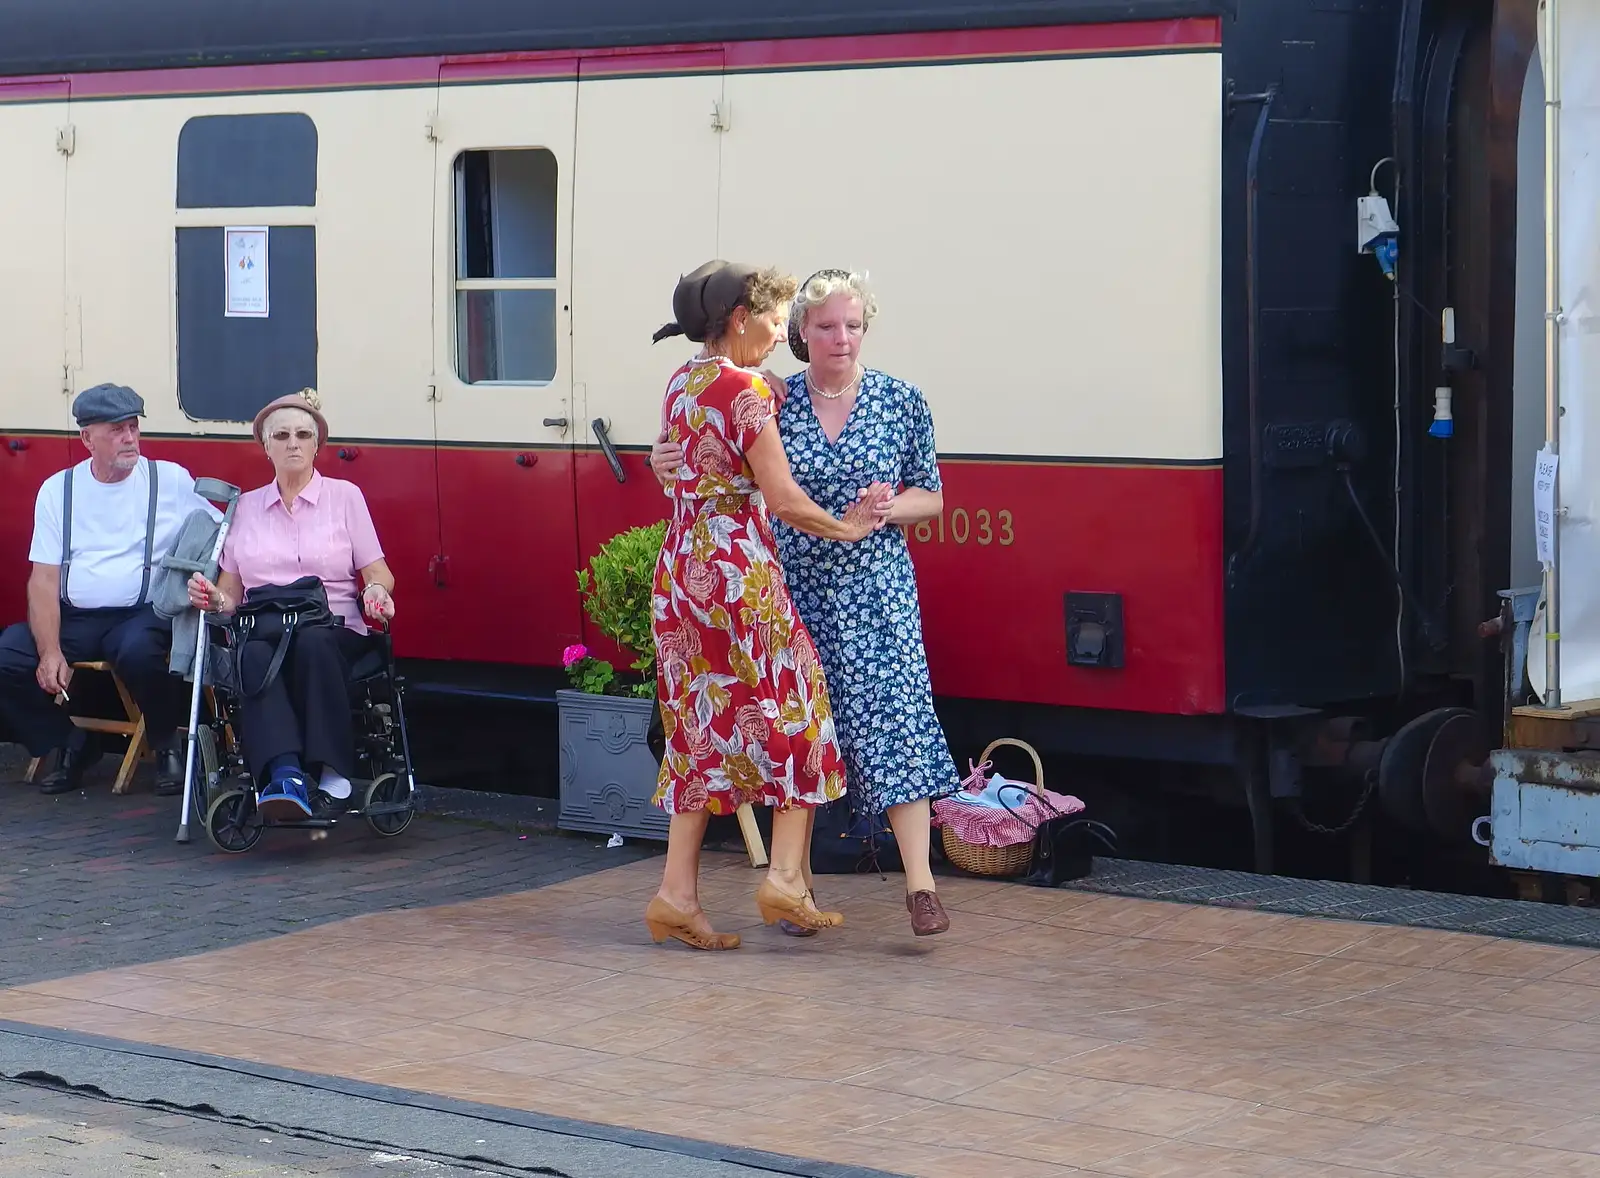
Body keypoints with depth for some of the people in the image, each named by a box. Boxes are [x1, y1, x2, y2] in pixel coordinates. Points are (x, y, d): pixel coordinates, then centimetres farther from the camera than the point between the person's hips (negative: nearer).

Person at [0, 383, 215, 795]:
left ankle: (167, 744, -7)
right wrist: (50, 652, -13)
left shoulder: (172, 480, 3)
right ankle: (69, 744, 4)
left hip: (144, 615, -3)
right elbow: (44, 578, 2)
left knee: (138, 650, -37)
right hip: (73, 618, 3)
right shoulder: (58, 489, 7)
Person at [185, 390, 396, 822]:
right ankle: (285, 774, -56)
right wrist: (215, 599, -3)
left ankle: (333, 777, -45)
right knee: (255, 655, -37)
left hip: (334, 630, -1)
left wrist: (376, 590, -14)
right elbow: (231, 589, 20)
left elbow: (377, 572, 9)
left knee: (313, 643, -40)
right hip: (264, 629, 1)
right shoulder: (246, 506, 20)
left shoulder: (344, 495, 13)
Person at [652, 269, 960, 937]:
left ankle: (921, 886, -11)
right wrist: (669, 468, -13)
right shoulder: (773, 403, 2)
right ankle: (798, 884, 16)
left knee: (893, 720, -11)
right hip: (795, 592, 1)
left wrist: (892, 509, -11)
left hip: (876, 591, -1)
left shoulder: (900, 401, 3)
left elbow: (931, 497, 9)